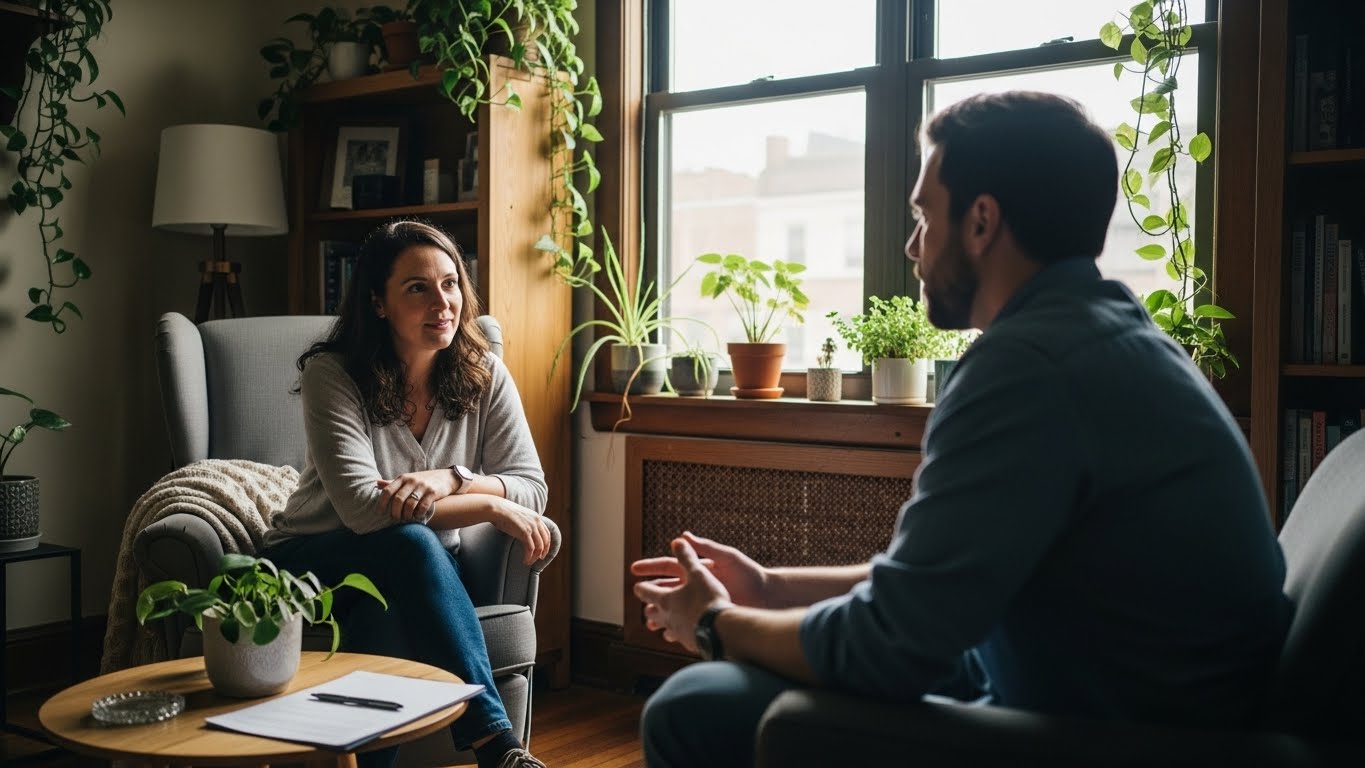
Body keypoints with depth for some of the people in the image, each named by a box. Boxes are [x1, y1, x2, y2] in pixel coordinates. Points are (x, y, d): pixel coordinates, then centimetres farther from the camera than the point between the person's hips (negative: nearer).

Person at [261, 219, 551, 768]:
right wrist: (492, 507, -27)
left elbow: (531, 487, -11)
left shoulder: (484, 374, -7)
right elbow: (362, 508, -28)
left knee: (389, 610, -37)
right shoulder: (331, 373, -18)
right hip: (316, 562, -2)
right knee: (411, 543, -37)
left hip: (412, 573, 2)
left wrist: (449, 480, -31)